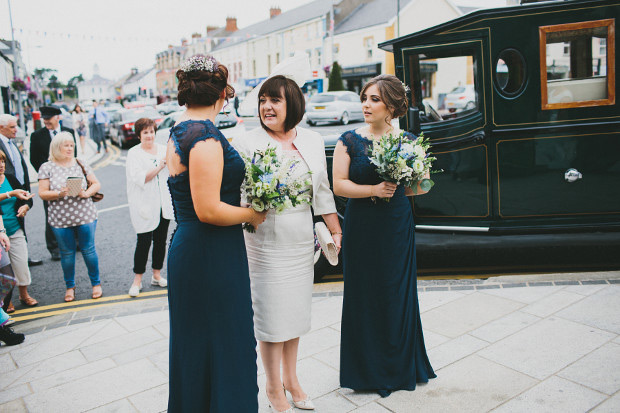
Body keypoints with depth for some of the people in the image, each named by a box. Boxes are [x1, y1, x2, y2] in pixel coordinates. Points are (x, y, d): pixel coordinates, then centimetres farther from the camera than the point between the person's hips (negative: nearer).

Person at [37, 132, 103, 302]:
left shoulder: (80, 164, 5)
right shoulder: (47, 167, 1)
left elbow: (96, 184, 7)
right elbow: (42, 193, -2)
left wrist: (87, 193, -12)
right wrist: (59, 194, -19)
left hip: (85, 217, 0)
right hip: (60, 219, 0)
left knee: (88, 250, 6)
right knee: (67, 253, 9)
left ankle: (96, 283, 23)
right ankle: (70, 286, 26)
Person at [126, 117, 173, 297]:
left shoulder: (162, 149, 9)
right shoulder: (134, 153, -5)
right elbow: (140, 178, -17)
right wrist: (160, 165, -20)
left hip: (164, 204, 5)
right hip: (145, 206, -5)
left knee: (160, 240, 11)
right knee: (144, 242, -4)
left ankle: (157, 275, 25)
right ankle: (137, 280, 9)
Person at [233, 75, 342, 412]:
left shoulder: (312, 141, 5)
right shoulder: (247, 144, -9)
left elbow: (322, 191, 13)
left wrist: (337, 232, 15)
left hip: (302, 241, 5)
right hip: (266, 242, -4)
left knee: (295, 310, 16)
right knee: (272, 315, 5)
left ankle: (291, 379, 36)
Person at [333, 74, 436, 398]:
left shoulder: (409, 141, 2)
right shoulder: (349, 140, -1)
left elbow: (421, 186, 6)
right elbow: (339, 185, -7)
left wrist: (394, 188, -13)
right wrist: (374, 190, -18)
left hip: (397, 226, 1)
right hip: (361, 228, -1)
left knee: (398, 294, 8)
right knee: (364, 295, 6)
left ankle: (399, 367, 28)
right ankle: (367, 369, 24)